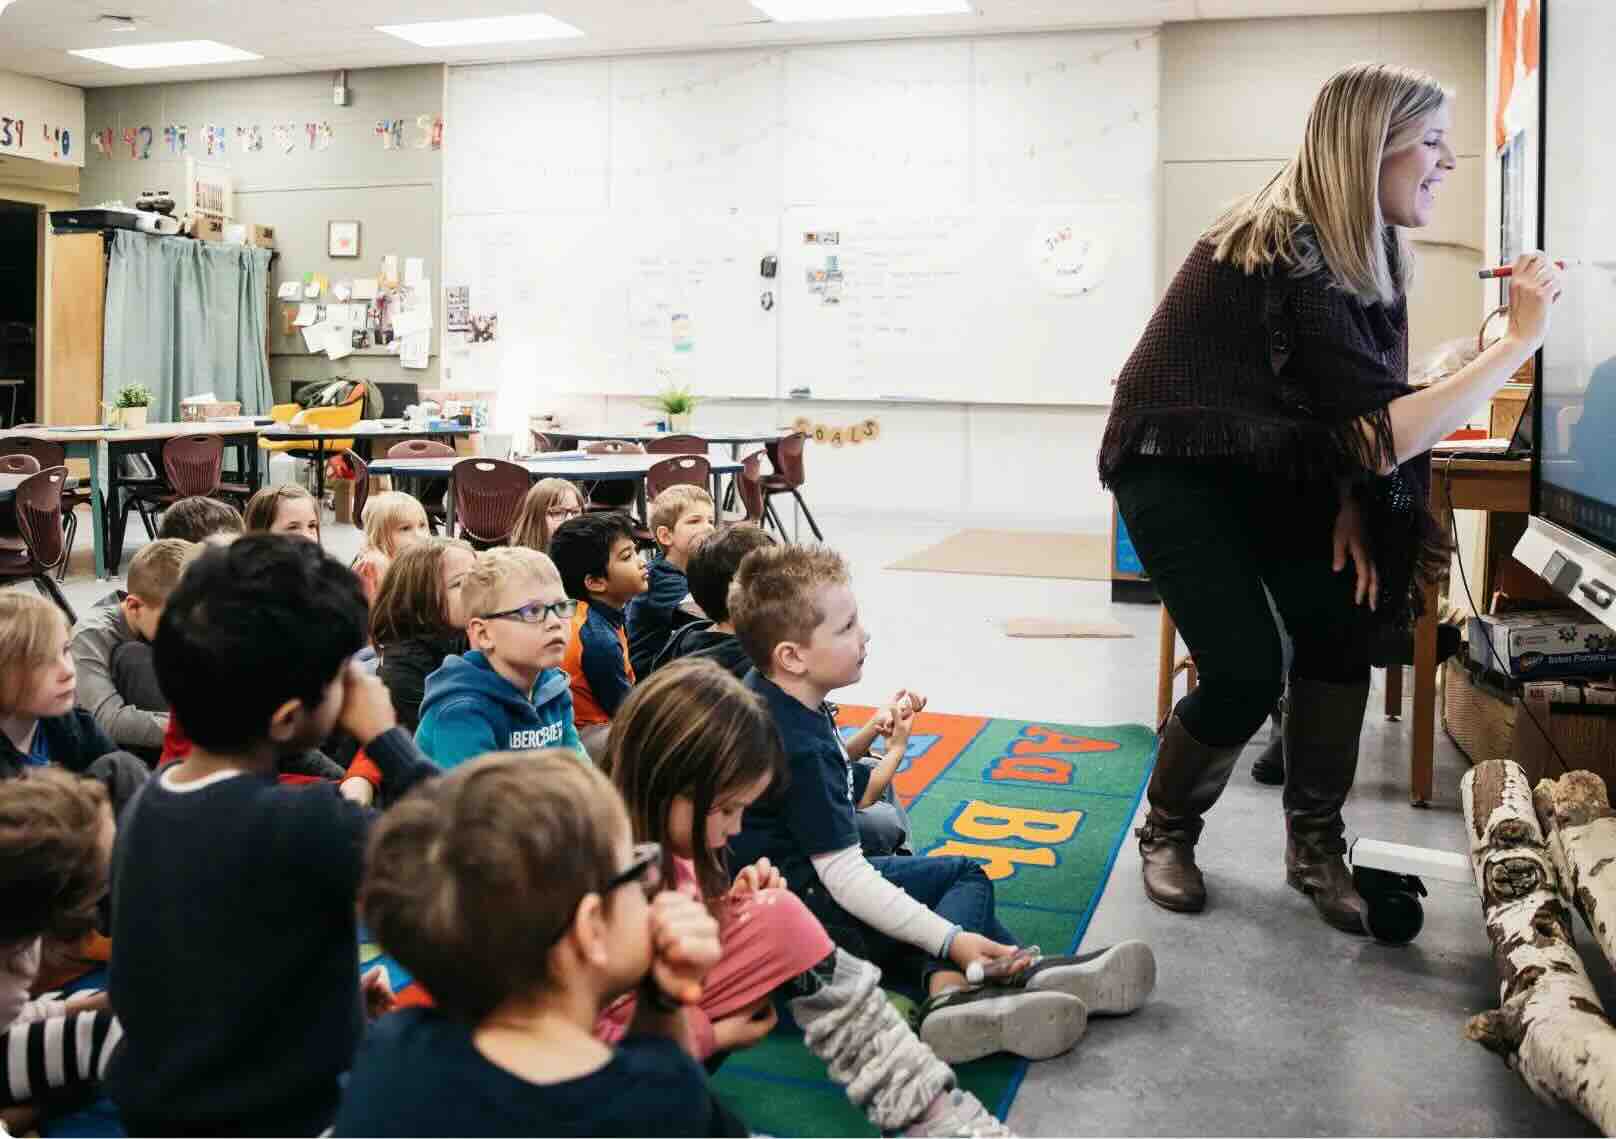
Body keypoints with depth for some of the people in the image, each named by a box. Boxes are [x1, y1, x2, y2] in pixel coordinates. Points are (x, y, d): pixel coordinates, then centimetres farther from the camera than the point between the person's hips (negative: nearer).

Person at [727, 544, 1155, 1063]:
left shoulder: (762, 690, 3)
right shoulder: (801, 750, -27)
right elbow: (845, 878, -29)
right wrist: (950, 939, -31)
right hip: (804, 903, -10)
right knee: (965, 876, -4)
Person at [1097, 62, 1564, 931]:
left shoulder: (1362, 244, 0)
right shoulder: (1289, 253, -29)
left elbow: (1355, 404, 7)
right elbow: (1385, 436, -34)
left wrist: (1352, 505, -8)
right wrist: (1521, 338, -29)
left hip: (1270, 465, 8)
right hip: (1174, 467, -8)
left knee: (1338, 630, -5)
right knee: (1247, 674, -15)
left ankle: (1315, 846, 10)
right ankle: (1165, 834, 12)